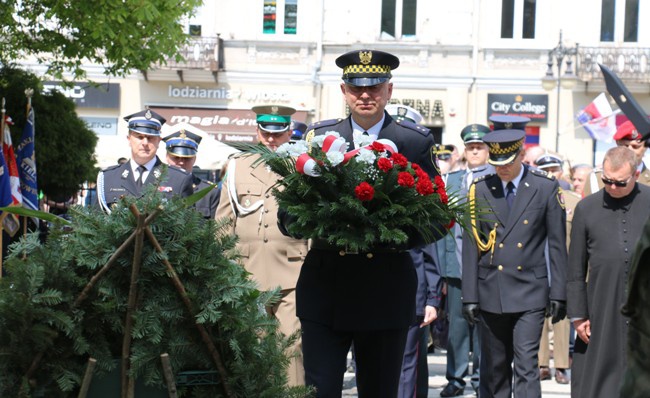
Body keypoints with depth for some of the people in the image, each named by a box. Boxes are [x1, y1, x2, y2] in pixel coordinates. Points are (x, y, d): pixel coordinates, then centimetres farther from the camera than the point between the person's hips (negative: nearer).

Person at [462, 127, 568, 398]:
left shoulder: (546, 188, 0)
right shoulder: (479, 189, 4)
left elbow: (557, 244, 2)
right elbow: (470, 246, 4)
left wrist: (559, 293, -1)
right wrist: (469, 296, 0)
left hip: (530, 293, -2)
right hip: (491, 293, 2)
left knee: (526, 365, -9)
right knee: (494, 368, 9)